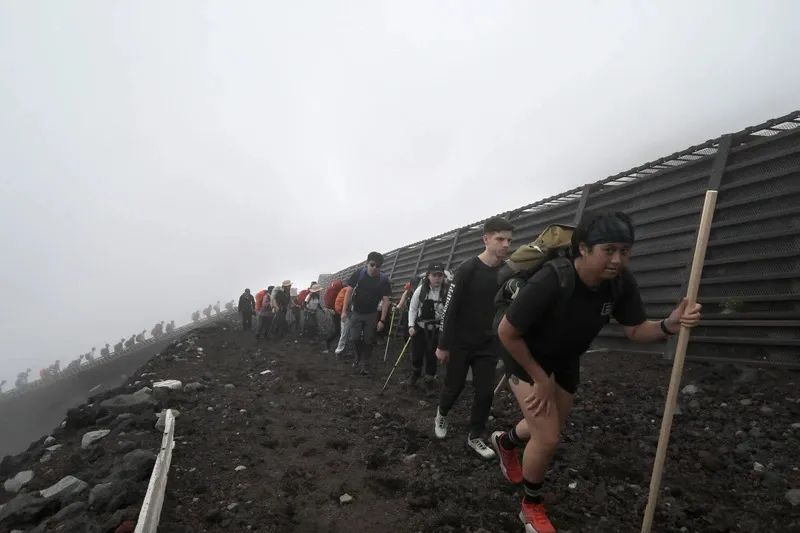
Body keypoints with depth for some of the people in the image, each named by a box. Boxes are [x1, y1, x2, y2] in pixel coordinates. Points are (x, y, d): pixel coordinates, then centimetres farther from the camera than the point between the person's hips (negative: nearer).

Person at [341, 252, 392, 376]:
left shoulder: (384, 279, -14)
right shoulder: (359, 273, -14)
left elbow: (385, 300, -12)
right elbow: (349, 292, -6)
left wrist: (382, 320, -16)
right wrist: (344, 311, -8)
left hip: (371, 314, 0)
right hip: (356, 312, 0)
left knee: (368, 341, 4)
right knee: (355, 338, -2)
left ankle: (365, 365, 21)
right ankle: (359, 358, 26)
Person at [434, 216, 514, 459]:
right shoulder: (467, 269, -16)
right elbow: (450, 309, -14)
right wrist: (443, 345, -12)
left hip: (488, 345, 4)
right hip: (460, 344, -3)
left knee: (485, 392, 5)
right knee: (454, 387, 11)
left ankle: (475, 437, 25)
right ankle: (441, 414, 42)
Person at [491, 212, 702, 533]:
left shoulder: (621, 282, -20)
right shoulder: (549, 282, -38)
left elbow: (636, 330, -9)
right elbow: (506, 332, -28)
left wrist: (668, 326, -32)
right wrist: (540, 378, -20)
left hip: (565, 360, 6)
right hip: (526, 356, -6)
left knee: (551, 429, 22)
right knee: (547, 437, -10)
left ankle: (505, 441, 56)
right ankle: (532, 507, 22)